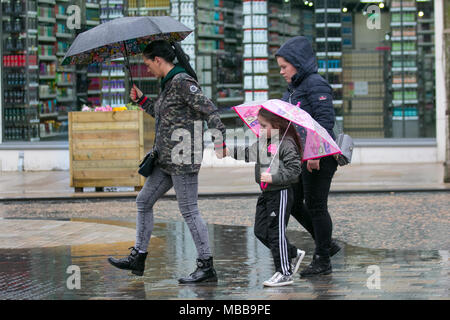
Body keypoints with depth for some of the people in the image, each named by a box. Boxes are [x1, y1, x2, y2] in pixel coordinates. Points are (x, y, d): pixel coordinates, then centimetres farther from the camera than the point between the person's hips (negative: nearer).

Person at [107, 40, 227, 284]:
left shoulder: (182, 82, -14)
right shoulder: (168, 83, 15)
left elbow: (208, 109, -20)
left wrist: (220, 138, -28)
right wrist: (141, 100, 28)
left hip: (183, 158, -10)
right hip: (166, 158, 10)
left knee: (189, 211, -8)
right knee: (144, 201, 13)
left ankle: (207, 267, -3)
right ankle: (138, 257, 20)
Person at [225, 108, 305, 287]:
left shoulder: (286, 144, -15)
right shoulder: (262, 143, 10)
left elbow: (294, 169, -19)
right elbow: (249, 154, 19)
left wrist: (273, 178, -23)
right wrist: (230, 152, 9)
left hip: (281, 193, -9)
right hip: (266, 193, 9)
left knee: (276, 232, -6)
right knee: (261, 231, 10)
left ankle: (285, 273, 3)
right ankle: (293, 254, 26)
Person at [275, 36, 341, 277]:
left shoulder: (316, 85, -13)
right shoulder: (294, 88, 15)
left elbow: (325, 120, -21)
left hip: (319, 158, -10)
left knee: (315, 205, -3)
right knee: (293, 203, 10)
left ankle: (322, 261, 6)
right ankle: (327, 244, 22)